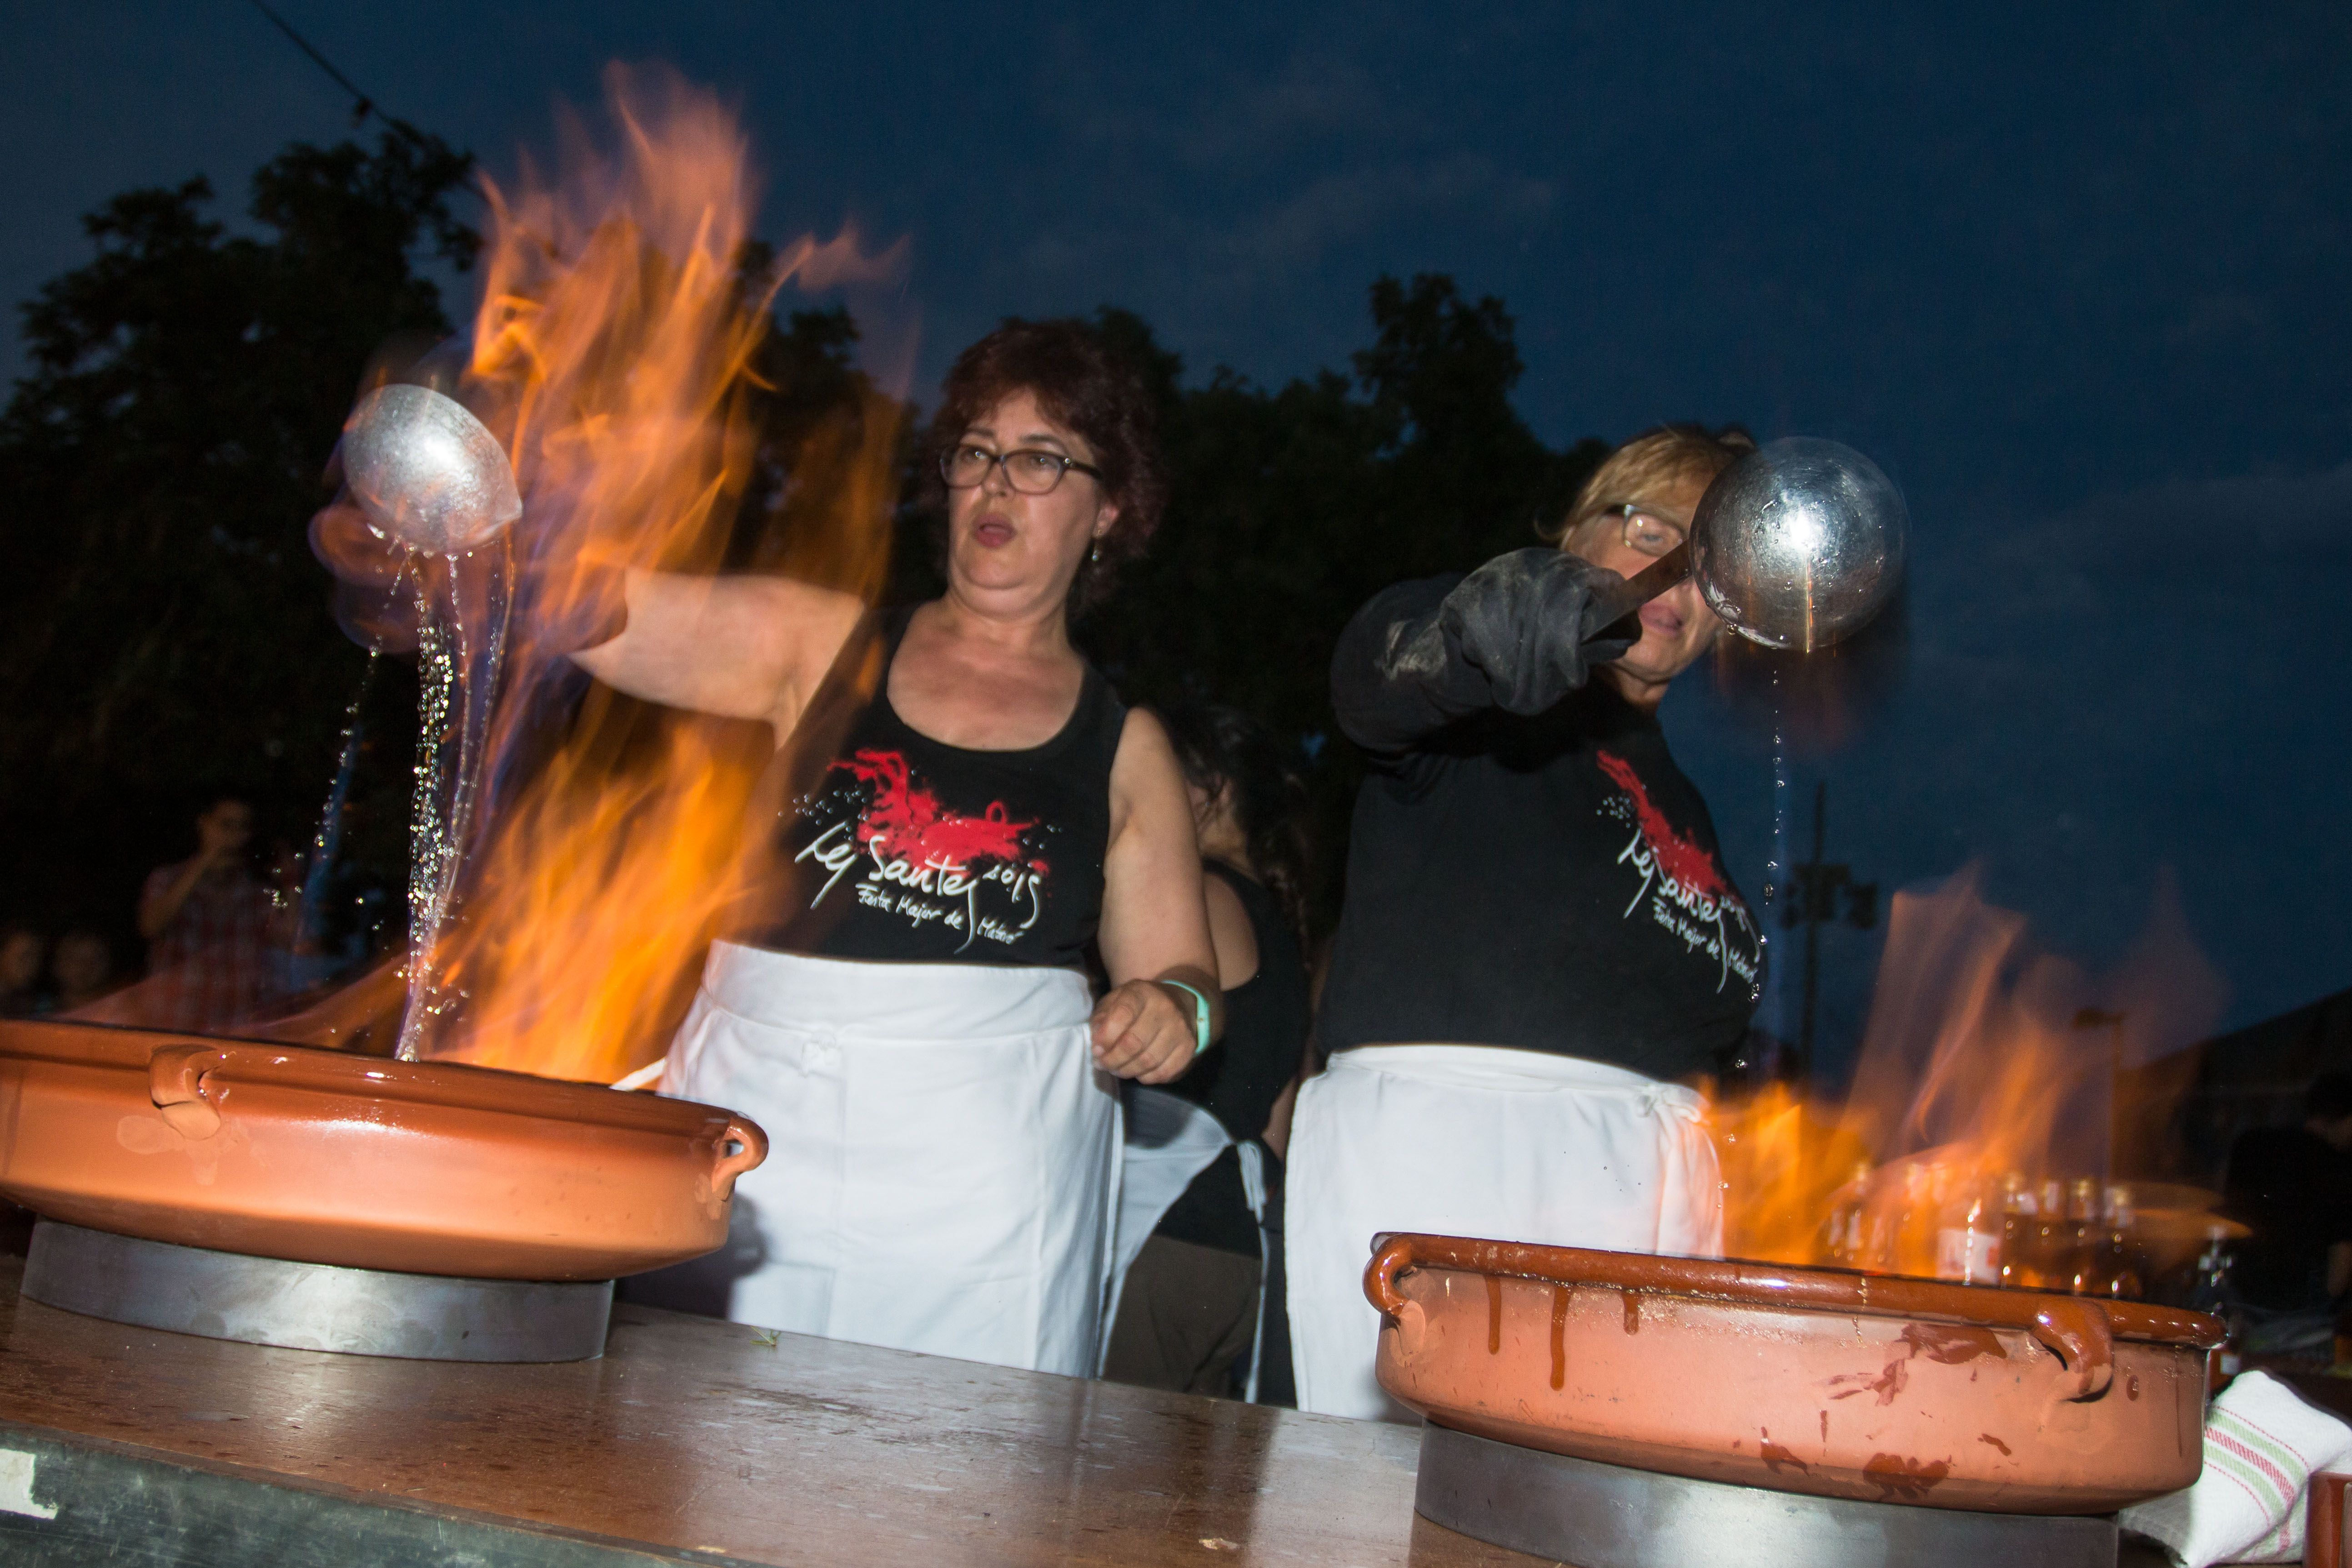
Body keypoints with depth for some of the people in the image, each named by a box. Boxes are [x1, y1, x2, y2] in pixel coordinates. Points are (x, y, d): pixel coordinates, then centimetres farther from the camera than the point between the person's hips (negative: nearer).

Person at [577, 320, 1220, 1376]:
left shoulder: (1123, 747, 12)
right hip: (752, 1117, 0)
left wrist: (1172, 1010, -8)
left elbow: (1182, 974, 15)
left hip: (981, 1171, 0)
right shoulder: (818, 643, 11)